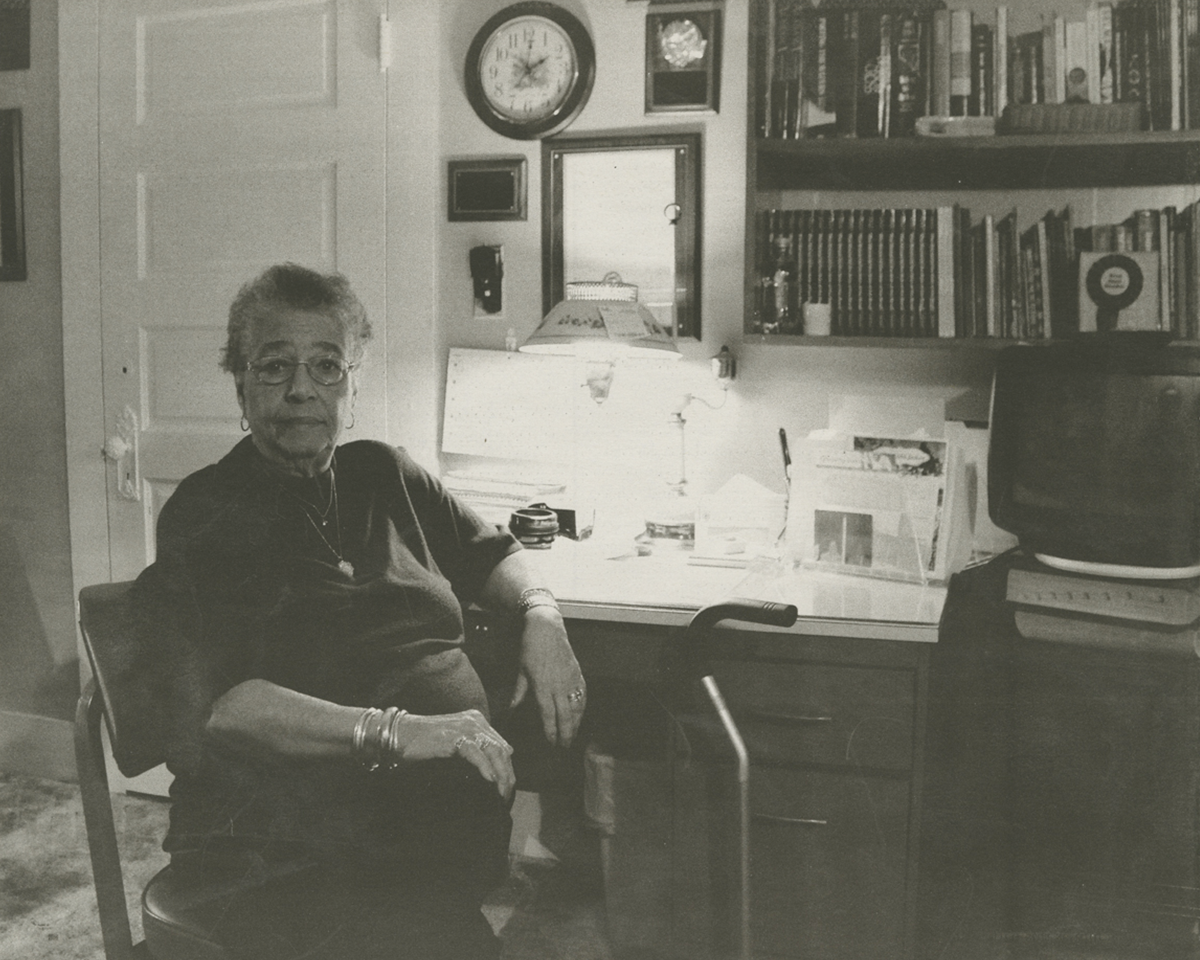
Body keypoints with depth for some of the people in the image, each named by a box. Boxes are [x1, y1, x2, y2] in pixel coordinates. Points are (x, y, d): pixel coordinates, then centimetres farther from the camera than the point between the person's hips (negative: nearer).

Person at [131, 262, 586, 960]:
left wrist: (541, 615, 9)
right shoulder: (204, 514, 2)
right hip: (296, 859, -5)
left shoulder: (383, 475, 19)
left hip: (462, 815, 5)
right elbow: (211, 705, -11)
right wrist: (393, 732, -19)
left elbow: (492, 554, 32)